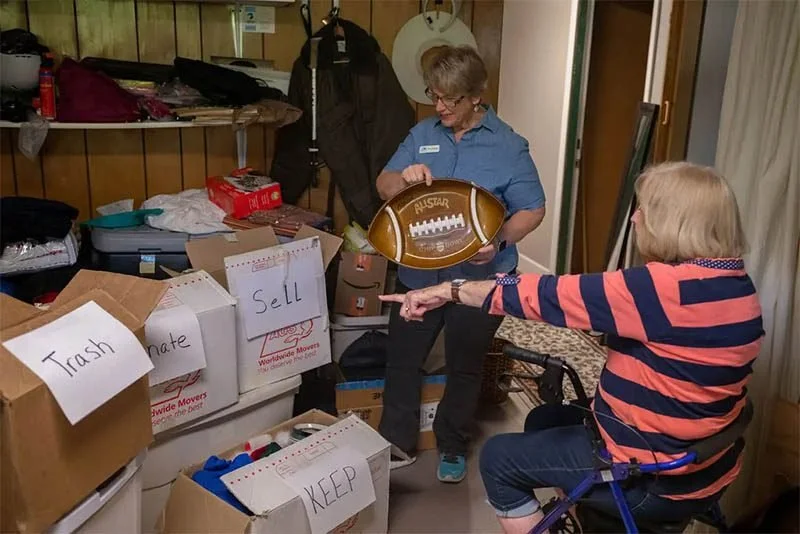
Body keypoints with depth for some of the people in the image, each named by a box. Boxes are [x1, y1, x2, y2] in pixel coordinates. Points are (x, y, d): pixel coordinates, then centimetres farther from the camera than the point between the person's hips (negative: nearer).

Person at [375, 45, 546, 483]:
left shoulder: (508, 146, -9)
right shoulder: (422, 135, 1)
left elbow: (532, 210, -7)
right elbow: (383, 187, 1)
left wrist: (499, 242, -25)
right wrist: (404, 177, -23)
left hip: (479, 278, -3)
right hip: (419, 273, 3)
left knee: (464, 368, 14)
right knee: (401, 360, 12)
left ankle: (453, 447, 36)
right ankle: (396, 443, 31)